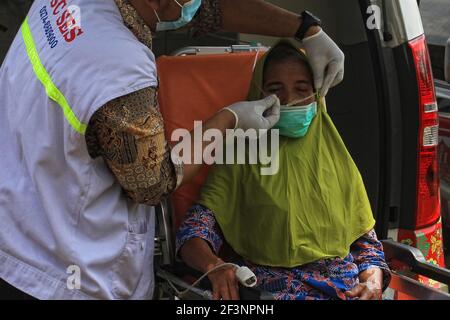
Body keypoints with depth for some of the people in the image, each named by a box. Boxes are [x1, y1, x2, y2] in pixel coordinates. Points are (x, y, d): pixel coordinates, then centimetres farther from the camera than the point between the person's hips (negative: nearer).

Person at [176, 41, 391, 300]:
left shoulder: (336, 159, 17)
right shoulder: (242, 159, 8)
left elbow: (365, 239, 20)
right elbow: (194, 231, -2)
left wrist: (373, 281, -2)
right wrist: (214, 265, -24)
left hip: (345, 284, 3)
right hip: (271, 286, -3)